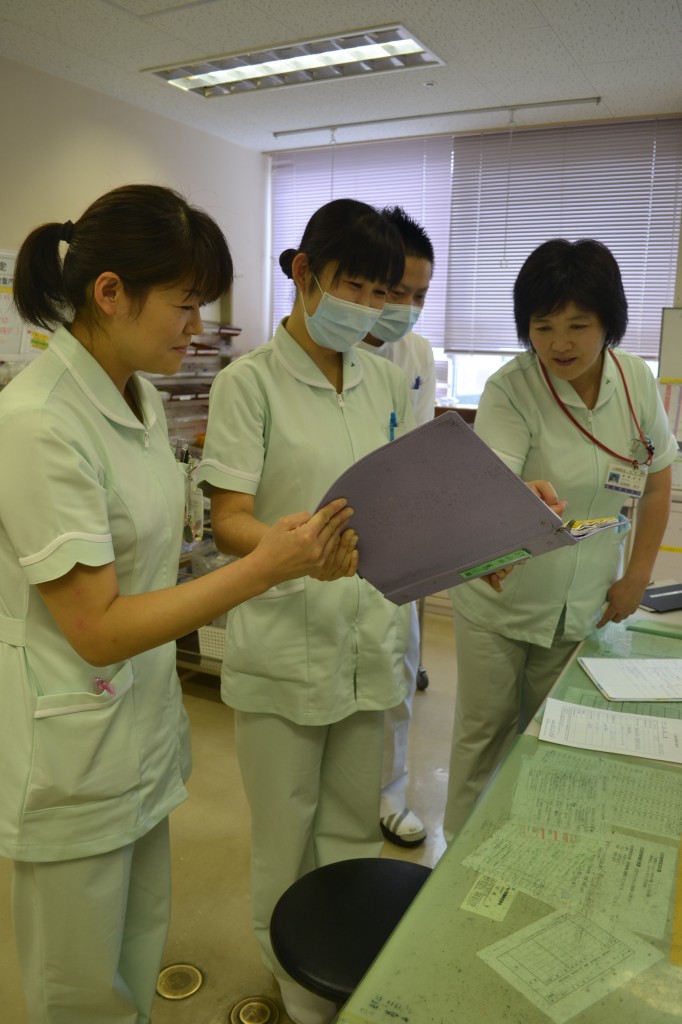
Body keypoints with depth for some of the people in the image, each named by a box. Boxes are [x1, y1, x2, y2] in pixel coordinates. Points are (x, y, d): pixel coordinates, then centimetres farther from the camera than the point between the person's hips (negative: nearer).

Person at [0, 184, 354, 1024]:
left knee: (141, 950, 25)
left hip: (141, 718, 7)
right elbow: (97, 628, -23)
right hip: (71, 748, -7)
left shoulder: (138, 394, 1)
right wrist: (262, 570, -25)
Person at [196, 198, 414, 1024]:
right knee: (287, 847, 11)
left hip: (369, 641, 5)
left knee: (354, 834, 21)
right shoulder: (249, 383, -10)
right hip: (284, 647, -5)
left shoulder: (387, 383, 7)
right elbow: (229, 521, -15)